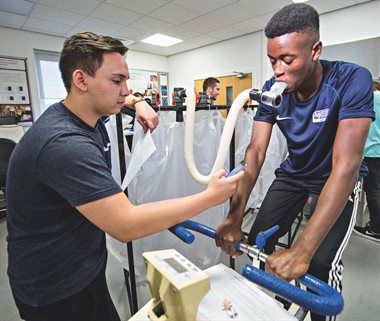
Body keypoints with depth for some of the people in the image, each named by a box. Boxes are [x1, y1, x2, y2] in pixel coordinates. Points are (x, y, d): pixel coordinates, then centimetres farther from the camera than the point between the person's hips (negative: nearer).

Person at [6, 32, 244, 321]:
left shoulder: (87, 113, -3)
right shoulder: (65, 143, -34)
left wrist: (138, 101, -2)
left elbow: (119, 97, 20)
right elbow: (126, 225, -36)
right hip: (59, 289, -8)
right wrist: (211, 197, -30)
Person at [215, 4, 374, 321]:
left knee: (321, 261, -18)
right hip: (293, 173, 4)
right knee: (257, 242, -2)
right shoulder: (272, 90, -15)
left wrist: (301, 251, -42)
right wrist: (234, 217, -31)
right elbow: (255, 151, -20)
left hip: (338, 179, -3)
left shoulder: (352, 80, -27)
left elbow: (345, 165, -36)